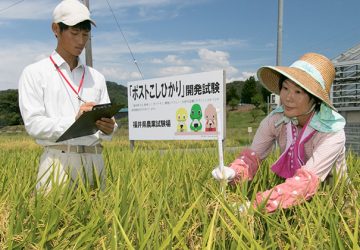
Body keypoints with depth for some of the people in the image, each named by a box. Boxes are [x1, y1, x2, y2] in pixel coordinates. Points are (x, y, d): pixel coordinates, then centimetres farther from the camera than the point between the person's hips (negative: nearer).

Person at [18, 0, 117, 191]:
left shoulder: (96, 78, 16)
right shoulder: (34, 73, 5)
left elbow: (108, 122, 12)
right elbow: (33, 123, -5)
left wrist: (108, 128, -11)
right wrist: (74, 121, -20)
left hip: (95, 161, 4)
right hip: (58, 160, -3)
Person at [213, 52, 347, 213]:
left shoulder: (332, 133, -27)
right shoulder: (275, 120, -13)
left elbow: (306, 181, -38)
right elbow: (253, 156, -14)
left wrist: (256, 205, -50)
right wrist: (233, 173, -38)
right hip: (288, 184, 3)